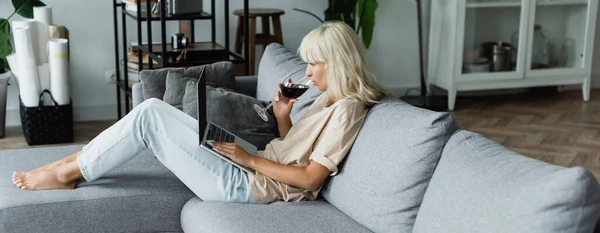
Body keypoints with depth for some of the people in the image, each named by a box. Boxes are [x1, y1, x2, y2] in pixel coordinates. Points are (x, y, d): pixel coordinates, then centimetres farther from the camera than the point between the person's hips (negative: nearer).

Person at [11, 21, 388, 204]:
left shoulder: (347, 109, -13)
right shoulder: (328, 99, 15)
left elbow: (311, 177, -19)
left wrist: (250, 158, -14)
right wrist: (282, 116, 1)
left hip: (244, 186, -9)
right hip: (247, 170, 9)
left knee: (148, 118, -12)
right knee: (154, 108, 3)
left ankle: (67, 174, 2)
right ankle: (77, 160, 9)